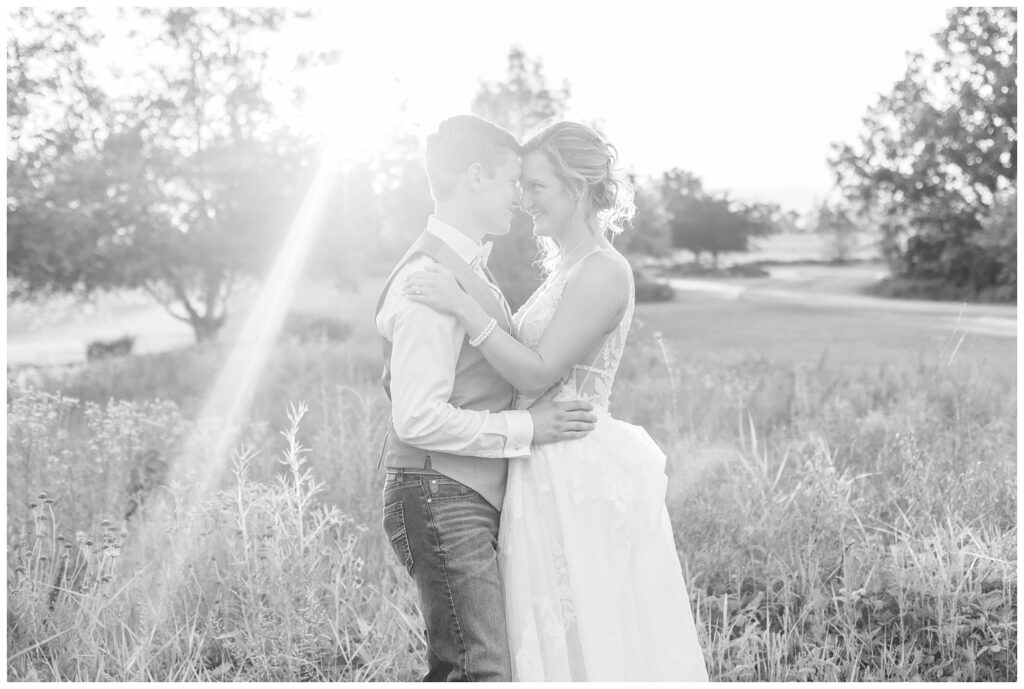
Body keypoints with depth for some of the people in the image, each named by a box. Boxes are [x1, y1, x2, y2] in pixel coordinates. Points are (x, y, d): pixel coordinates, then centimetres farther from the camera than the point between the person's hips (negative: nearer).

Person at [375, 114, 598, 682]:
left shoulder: (468, 268, 14)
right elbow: (418, 418, -23)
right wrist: (525, 428, -17)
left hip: (474, 501, 10)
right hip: (441, 501, -10)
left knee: (457, 668, 15)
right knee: (481, 673, -8)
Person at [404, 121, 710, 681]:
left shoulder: (604, 272, -14)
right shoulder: (564, 268, 16)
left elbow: (539, 371, -19)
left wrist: (462, 306, -20)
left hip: (578, 474, -9)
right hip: (549, 472, 9)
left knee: (587, 640, 0)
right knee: (556, 636, 14)